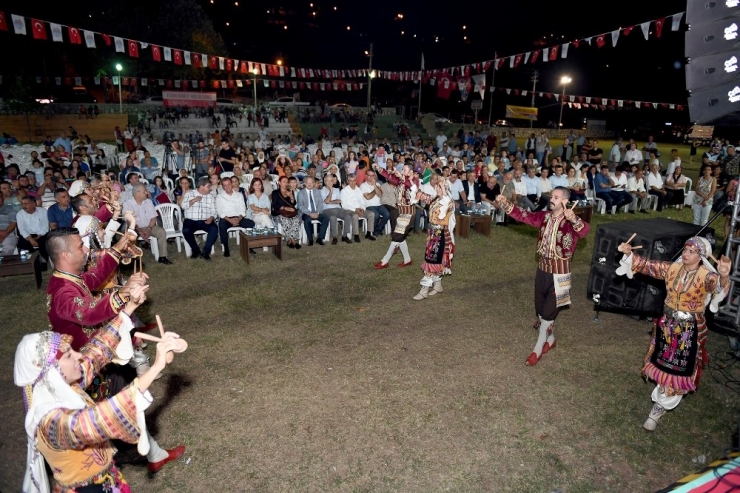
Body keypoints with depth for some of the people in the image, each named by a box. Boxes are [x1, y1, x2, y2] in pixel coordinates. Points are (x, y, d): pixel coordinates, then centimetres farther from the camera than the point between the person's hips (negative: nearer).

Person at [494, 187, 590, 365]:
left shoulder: (570, 222, -17)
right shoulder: (544, 216, 1)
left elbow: (585, 231, -36)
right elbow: (523, 216, 0)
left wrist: (574, 219, -57)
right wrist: (505, 203, -14)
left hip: (559, 272, -6)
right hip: (542, 268, 6)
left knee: (548, 312, 1)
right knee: (540, 309, 16)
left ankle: (537, 349, 16)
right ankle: (550, 339, 40)